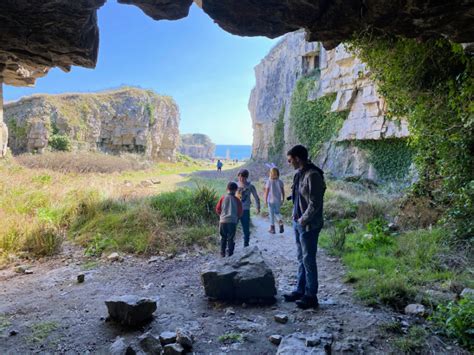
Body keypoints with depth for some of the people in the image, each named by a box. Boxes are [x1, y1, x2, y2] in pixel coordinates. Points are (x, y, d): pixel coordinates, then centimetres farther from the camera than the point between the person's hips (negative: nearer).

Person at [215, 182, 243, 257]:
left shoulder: (223, 198, -1)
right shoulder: (237, 200, -3)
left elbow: (217, 209, 3)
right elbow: (240, 212, 0)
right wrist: (237, 217, 20)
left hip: (223, 221, 1)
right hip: (232, 222, -1)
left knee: (223, 237, 14)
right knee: (230, 238, 11)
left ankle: (222, 252, 15)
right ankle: (230, 252, 9)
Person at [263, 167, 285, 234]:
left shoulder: (269, 182, -12)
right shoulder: (280, 182, -3)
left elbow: (266, 192, -12)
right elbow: (283, 192, 0)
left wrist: (265, 200, -2)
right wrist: (283, 199, 12)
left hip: (271, 200, -3)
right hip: (278, 200, 3)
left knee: (271, 214, 9)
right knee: (277, 212, 20)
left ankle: (272, 228, 16)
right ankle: (281, 223, -5)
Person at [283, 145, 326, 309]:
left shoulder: (313, 175, -19)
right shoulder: (299, 174, 10)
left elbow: (315, 203, -21)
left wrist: (304, 220, -14)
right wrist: (296, 217, 10)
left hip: (308, 225, -9)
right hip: (298, 223, 9)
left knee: (308, 260, 0)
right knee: (301, 259, 17)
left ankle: (311, 296, 12)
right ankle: (300, 290, 29)